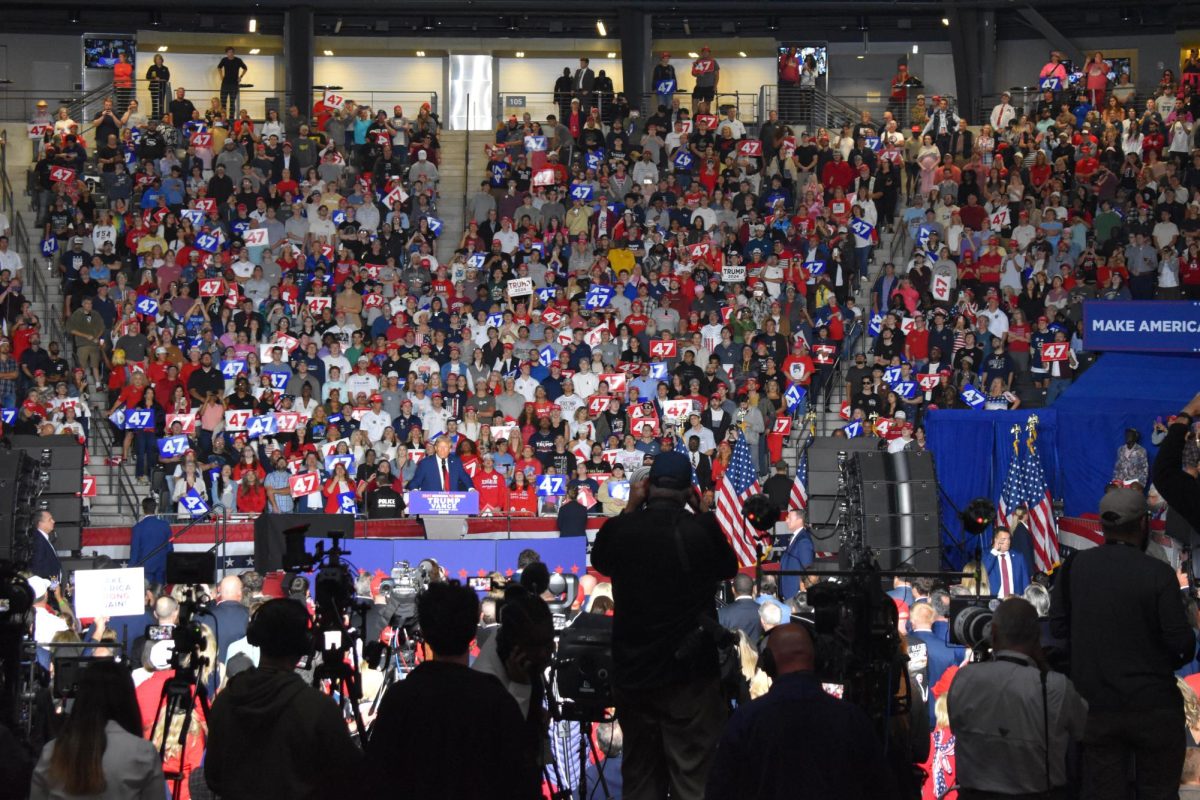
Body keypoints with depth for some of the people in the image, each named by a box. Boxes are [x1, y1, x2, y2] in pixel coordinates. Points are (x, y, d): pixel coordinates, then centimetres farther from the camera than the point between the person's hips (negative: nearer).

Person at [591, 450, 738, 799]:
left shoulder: (619, 529, -6)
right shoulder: (702, 530, -12)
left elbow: (599, 561, 17)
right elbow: (729, 568, 9)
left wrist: (629, 510, 16)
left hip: (632, 673, 3)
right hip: (690, 674, -3)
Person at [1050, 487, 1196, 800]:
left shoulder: (1075, 566, -4)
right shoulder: (1158, 574, -14)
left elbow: (1058, 627, 0)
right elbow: (1181, 641, -16)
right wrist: (1182, 654, 7)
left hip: (1096, 705, 3)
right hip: (1154, 704, -3)